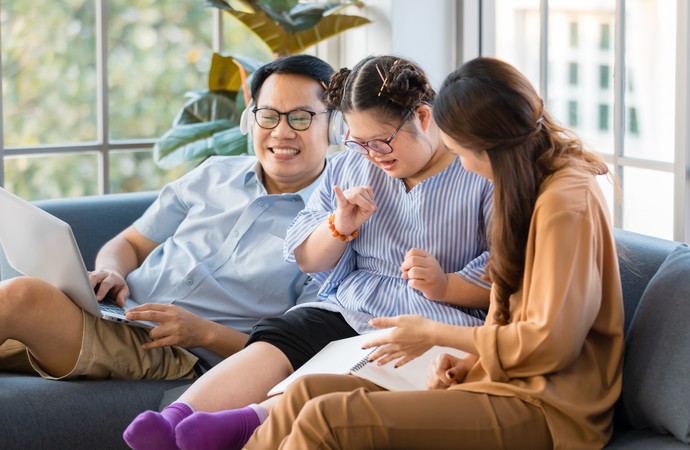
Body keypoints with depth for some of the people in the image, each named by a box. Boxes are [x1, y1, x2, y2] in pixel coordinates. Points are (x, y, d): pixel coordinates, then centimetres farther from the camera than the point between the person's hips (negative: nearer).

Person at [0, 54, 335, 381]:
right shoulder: (215, 174, 19)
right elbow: (128, 244, 22)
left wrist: (204, 332, -17)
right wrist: (110, 273, -3)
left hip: (176, 357, -6)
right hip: (112, 313, 6)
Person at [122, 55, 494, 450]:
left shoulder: (483, 174, 1)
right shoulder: (348, 166, 19)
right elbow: (306, 260, 20)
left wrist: (445, 285, -19)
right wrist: (340, 226, -1)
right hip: (347, 311, 5)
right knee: (277, 339, -26)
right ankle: (177, 418, -46)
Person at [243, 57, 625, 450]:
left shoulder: (566, 202, -15)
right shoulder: (539, 186, 16)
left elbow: (550, 343, -17)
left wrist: (435, 333, -7)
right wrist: (469, 360, 3)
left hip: (540, 408, -9)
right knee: (307, 392, -4)